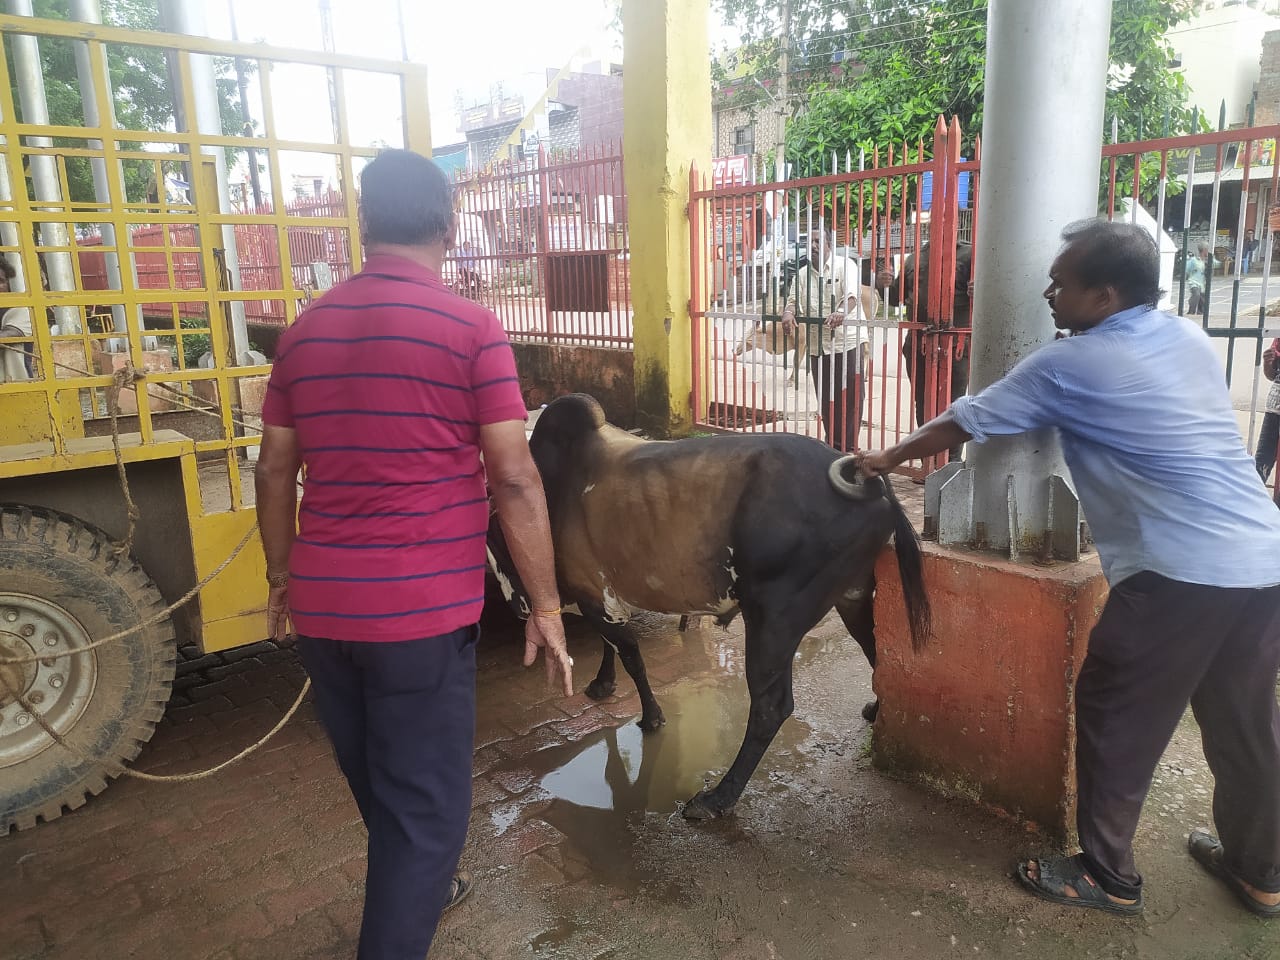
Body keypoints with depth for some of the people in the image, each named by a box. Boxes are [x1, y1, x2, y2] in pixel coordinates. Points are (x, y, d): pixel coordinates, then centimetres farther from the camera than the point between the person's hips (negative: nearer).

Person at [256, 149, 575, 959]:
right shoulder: (471, 327, -9)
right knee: (427, 807, 8)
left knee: (377, 782, 26)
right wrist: (546, 604, -4)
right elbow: (514, 479, -12)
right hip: (422, 607, -6)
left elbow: (275, 471, 11)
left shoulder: (305, 329, 7)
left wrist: (282, 577, 23)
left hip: (320, 604, 7)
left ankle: (413, 889, 50)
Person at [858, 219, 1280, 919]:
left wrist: (890, 457, 20)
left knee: (1116, 720, 8)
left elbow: (964, 422, 5)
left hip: (1183, 571, -8)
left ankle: (1108, 878, 21)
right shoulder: (1191, 339, 14)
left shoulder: (1069, 365, -6)